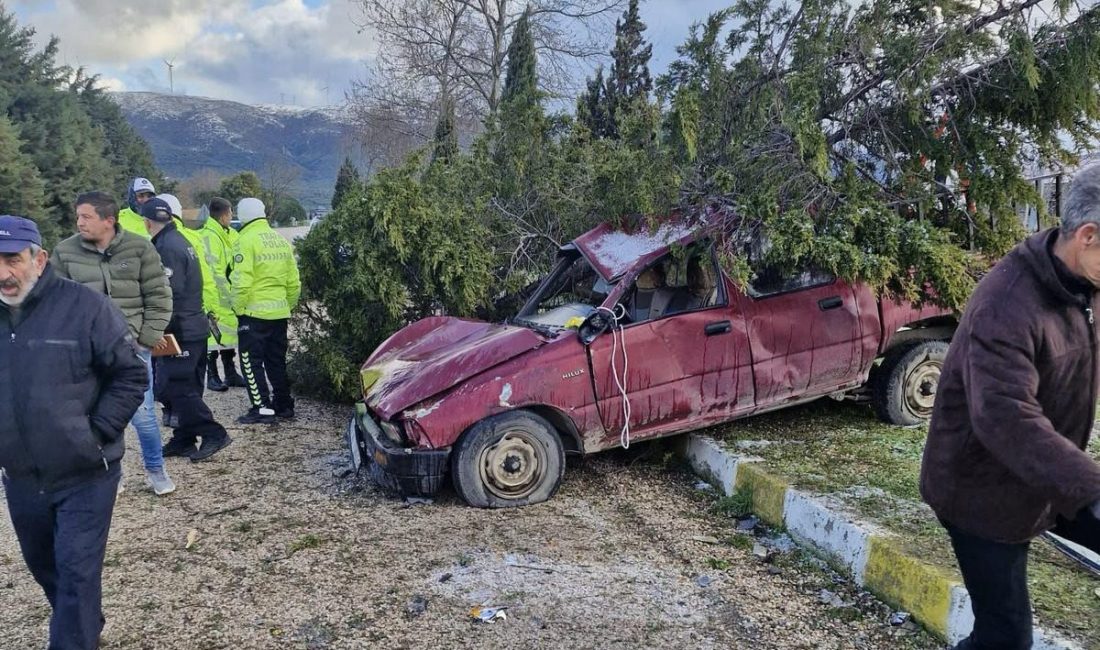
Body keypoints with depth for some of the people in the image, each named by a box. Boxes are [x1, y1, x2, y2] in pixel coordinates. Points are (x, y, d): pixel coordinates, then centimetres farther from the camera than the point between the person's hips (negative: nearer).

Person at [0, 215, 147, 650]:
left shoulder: (84, 307, -14)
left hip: (84, 474, -6)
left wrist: (97, 433, -14)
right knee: (44, 566, 22)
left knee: (76, 572, 0)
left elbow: (131, 375, -10)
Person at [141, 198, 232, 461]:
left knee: (172, 387, -7)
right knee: (186, 387, 14)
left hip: (181, 331, -10)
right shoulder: (180, 241, 15)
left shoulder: (167, 247, -15)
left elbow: (170, 294, -22)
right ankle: (183, 440, 22)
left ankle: (213, 434, -4)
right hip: (195, 328, 10)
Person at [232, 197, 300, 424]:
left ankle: (262, 408, -1)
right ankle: (284, 405, 21)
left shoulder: (246, 241, -12)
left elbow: (241, 281, -19)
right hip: (279, 312, 7)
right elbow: (294, 282, 12)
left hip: (254, 312, -7)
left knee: (251, 361, 1)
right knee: (277, 360, 16)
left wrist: (238, 309, -7)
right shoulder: (282, 241, 10)